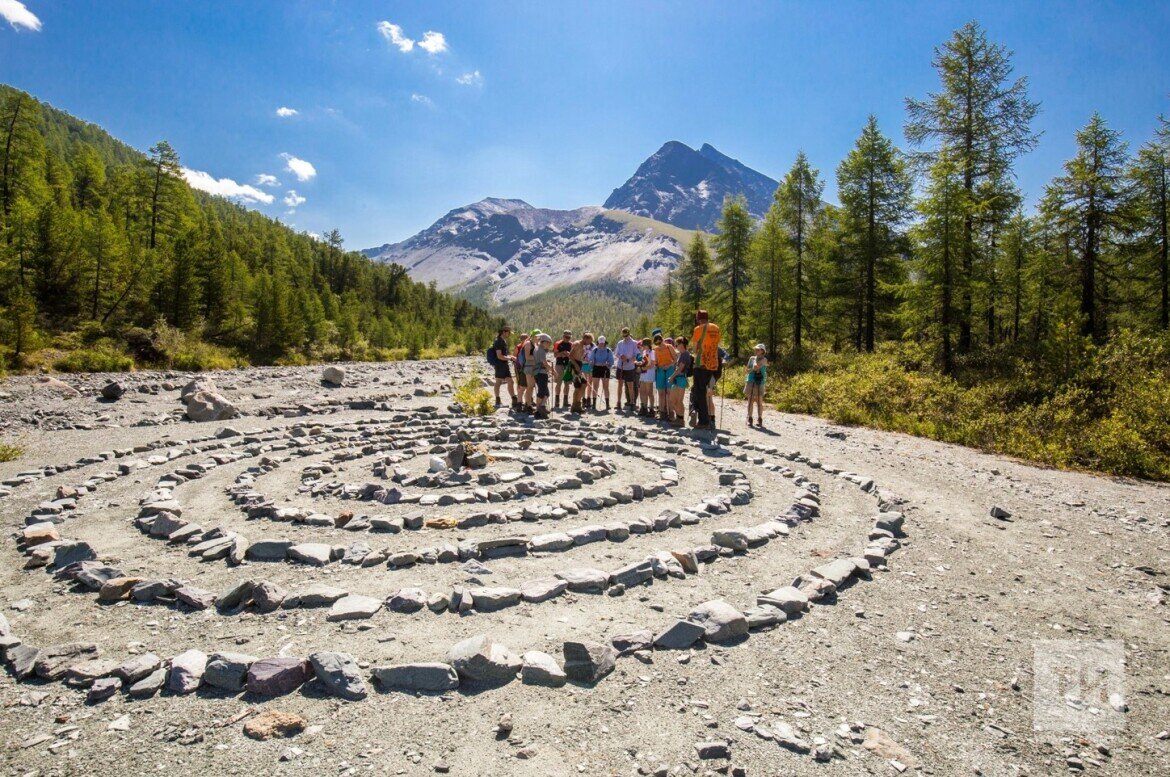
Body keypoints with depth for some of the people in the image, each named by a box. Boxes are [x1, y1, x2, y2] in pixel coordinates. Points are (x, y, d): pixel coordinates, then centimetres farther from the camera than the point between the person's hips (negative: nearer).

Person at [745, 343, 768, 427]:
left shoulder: (764, 359, 1)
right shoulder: (752, 358, 11)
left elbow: (757, 366, -17)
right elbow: (747, 370, 8)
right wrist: (754, 368, -9)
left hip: (760, 382, -3)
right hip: (751, 381, 3)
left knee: (759, 401, -3)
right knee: (750, 400, 2)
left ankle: (760, 420, 3)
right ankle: (749, 419, 6)